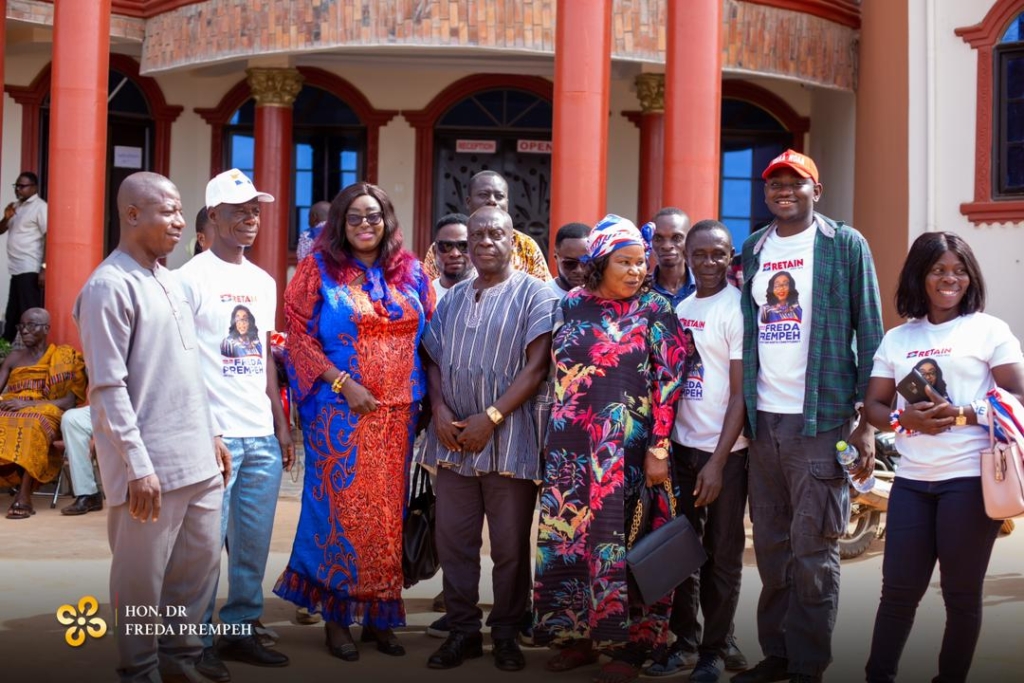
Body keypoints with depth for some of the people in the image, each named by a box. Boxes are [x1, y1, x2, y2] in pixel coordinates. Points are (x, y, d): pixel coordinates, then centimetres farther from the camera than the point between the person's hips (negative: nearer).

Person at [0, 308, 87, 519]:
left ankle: (24, 496, -44)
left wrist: (27, 404, -17)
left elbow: (69, 402, -5)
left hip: (44, 414, -3)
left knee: (32, 424, -40)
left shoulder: (63, 357, 7)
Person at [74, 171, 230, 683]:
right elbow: (109, 388, -16)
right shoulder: (109, 287, -13)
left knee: (202, 561, 14)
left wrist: (211, 434, 18)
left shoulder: (169, 281, 13)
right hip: (150, 465, -8)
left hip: (197, 458, 8)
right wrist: (138, 467, -18)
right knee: (142, 578, 4)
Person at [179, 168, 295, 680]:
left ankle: (241, 631, 23)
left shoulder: (264, 282, 15)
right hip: (214, 435, -6)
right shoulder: (192, 277, -5)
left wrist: (281, 423, 15)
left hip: (262, 436, 7)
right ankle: (198, 641, 11)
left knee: (254, 541, 11)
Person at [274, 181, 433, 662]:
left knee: (387, 509, 6)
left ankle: (379, 615, 17)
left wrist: (427, 395, 3)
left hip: (398, 411, 3)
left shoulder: (410, 272, 10)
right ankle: (337, 615, 9)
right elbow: (299, 334, -5)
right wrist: (343, 382, -14)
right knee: (341, 507, -2)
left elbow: (430, 334, 13)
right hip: (340, 411, -3)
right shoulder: (319, 269, 1)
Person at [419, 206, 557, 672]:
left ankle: (506, 633, 18)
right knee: (453, 541, 7)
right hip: (453, 439, 5)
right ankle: (462, 630, 19)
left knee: (510, 547, 4)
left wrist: (491, 417, -15)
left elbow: (536, 367, -9)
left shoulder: (534, 294, -2)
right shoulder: (452, 298, 15)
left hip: (508, 440, -4)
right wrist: (440, 410, -3)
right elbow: (434, 360, 15)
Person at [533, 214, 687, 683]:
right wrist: (550, 439, 11)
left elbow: (668, 382, -7)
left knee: (620, 540, -1)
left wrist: (659, 449, -13)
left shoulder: (655, 310, -3)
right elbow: (556, 372, 13)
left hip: (626, 449, -4)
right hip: (571, 448, 4)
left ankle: (627, 645, 9)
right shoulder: (572, 305, 7)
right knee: (568, 536, 7)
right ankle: (576, 634, 21)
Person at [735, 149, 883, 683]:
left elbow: (869, 333, -3)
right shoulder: (753, 249, 12)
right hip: (762, 419, 5)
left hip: (821, 419, -4)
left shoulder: (844, 244, -1)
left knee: (813, 549, -1)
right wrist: (744, 411, 9)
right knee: (771, 547, 9)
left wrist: (868, 423, -9)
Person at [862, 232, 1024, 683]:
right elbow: (873, 406, 11)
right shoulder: (897, 339, 12)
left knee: (962, 593, 5)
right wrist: (907, 418, -10)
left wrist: (960, 415, -17)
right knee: (898, 589, 5)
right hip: (911, 479, 3)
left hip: (970, 478, -3)